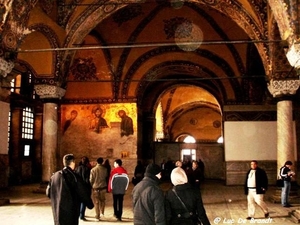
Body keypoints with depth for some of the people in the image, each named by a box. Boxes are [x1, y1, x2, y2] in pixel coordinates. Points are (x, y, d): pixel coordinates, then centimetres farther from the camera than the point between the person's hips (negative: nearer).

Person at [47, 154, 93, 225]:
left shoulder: (54, 176, 4)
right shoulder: (74, 177, -13)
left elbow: (48, 193, 10)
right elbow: (83, 193, -9)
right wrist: (90, 205, 7)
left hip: (57, 212, 6)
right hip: (70, 213, -6)